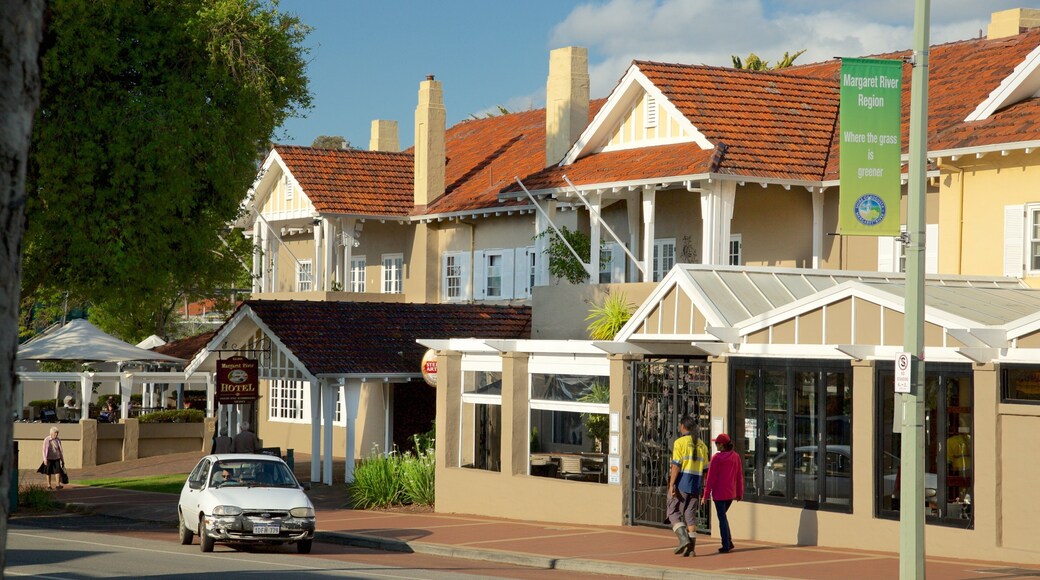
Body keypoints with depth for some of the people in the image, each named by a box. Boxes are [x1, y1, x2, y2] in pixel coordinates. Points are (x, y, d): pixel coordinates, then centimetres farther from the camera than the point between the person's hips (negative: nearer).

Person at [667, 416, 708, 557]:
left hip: (680, 485, -5)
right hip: (695, 486, 5)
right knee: (690, 515, 9)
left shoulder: (680, 442, -7)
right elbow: (705, 469, 12)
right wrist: (701, 487, 18)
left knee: (674, 513, 4)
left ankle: (683, 539, -15)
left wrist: (672, 484, -15)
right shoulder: (701, 445, 11)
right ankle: (691, 547, 5)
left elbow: (676, 465, -14)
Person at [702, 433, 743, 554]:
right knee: (723, 516, 21)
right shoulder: (736, 457, 3)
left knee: (722, 518, 2)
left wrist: (706, 494, -7)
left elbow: (711, 477, -13)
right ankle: (729, 542, 16)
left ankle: (726, 546, 1)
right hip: (731, 493, 6)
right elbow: (739, 476, 8)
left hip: (719, 493, -6)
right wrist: (740, 493, 16)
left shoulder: (717, 458, -14)